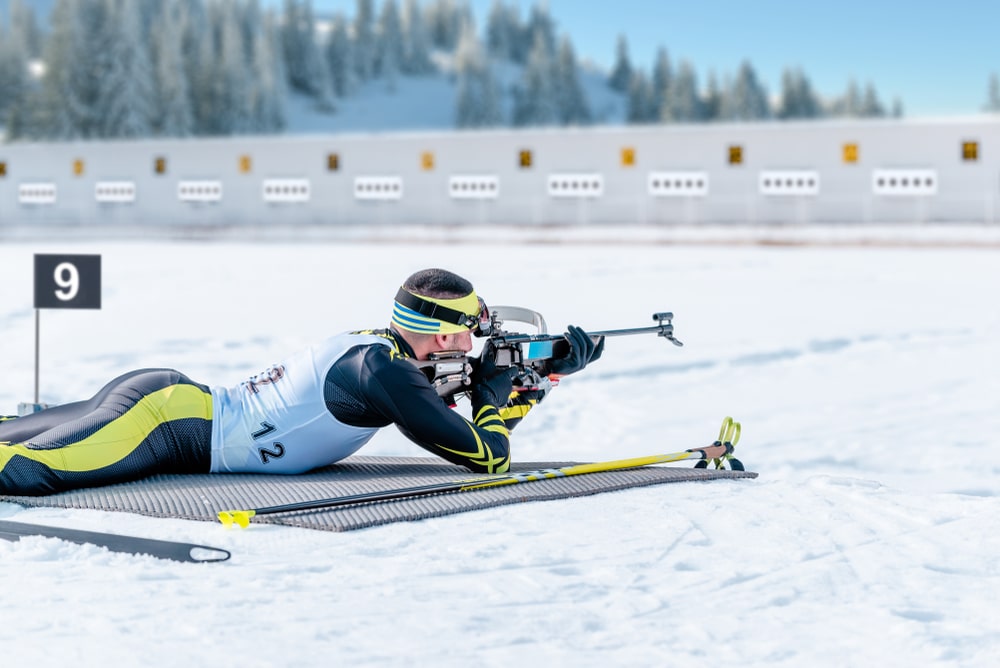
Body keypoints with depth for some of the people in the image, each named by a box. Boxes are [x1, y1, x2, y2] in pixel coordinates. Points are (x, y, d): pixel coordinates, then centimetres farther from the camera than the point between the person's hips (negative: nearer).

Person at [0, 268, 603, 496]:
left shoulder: (374, 347, 15)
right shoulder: (385, 373, -13)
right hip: (163, 422, -9)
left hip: (172, 396, 9)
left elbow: (479, 423, 28)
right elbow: (491, 457, -11)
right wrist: (497, 380, 5)